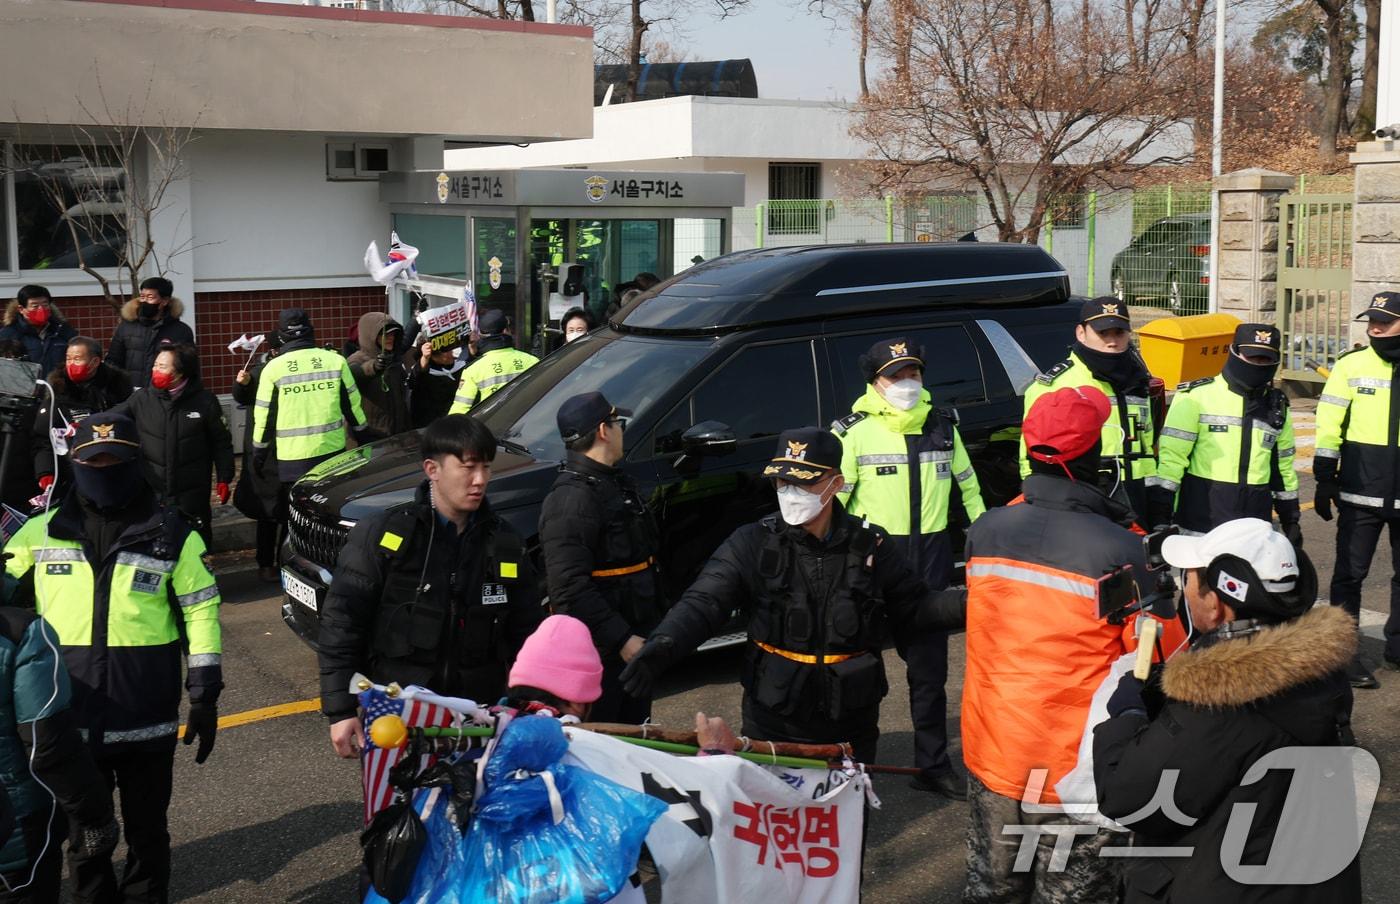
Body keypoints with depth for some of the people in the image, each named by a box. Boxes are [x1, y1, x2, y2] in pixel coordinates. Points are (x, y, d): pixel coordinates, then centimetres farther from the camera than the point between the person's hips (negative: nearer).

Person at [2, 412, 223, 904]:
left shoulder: (172, 535, -2)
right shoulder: (42, 531, 3)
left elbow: (201, 611, -1)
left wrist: (205, 695, -4)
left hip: (147, 718, -2)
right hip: (69, 718, 2)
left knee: (146, 827, 12)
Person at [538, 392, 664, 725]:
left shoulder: (616, 483, 15)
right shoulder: (571, 499, -20)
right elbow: (569, 588, -27)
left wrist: (657, 621, 19)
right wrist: (621, 638, -25)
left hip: (634, 638, 10)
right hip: (600, 648, -10)